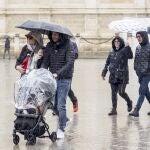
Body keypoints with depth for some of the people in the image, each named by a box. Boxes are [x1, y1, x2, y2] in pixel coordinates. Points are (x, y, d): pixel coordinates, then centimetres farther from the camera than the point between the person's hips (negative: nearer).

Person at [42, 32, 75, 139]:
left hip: (64, 79, -5)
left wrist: (58, 73, -24)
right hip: (52, 78, 5)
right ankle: (64, 119, 35)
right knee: (54, 104, 10)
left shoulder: (67, 45, -8)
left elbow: (70, 63, -16)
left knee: (61, 105, -10)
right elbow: (45, 62, 5)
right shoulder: (49, 46, 7)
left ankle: (61, 129, -5)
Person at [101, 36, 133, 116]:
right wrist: (104, 73, 10)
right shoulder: (111, 53, 11)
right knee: (113, 93, 4)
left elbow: (130, 56, -24)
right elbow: (107, 63, 17)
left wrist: (128, 48, -37)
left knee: (121, 92, -9)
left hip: (122, 76, -5)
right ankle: (114, 109, 9)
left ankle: (129, 102, 18)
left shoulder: (124, 51, -4)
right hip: (113, 76, 5)